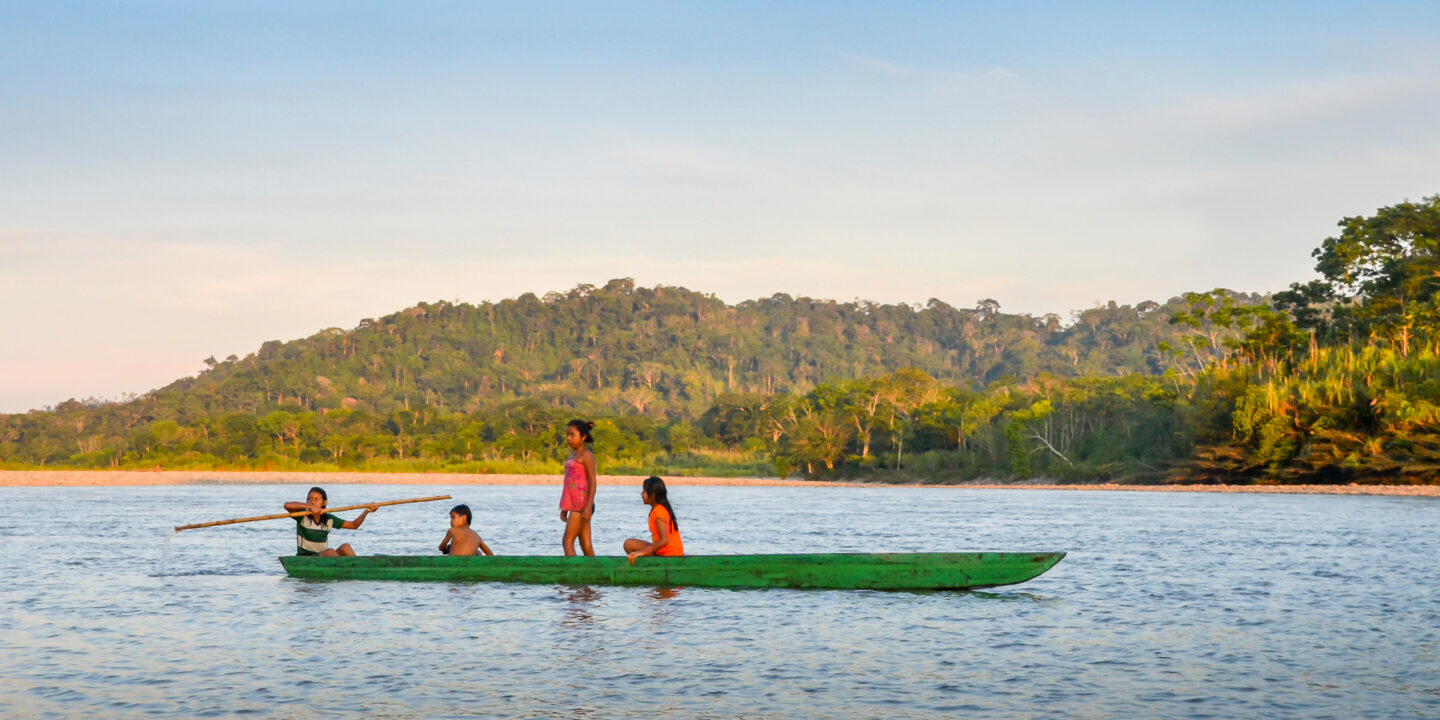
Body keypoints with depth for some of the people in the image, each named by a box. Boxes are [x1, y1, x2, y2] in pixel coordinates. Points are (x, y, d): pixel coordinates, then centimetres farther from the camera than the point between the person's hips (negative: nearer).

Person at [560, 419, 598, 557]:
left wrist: (588, 506, -21)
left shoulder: (586, 455, -7)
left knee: (567, 541, -11)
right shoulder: (572, 455, 18)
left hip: (582, 503, -8)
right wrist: (564, 508, 20)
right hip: (574, 503, 8)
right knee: (586, 545, 5)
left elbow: (592, 481, -13)